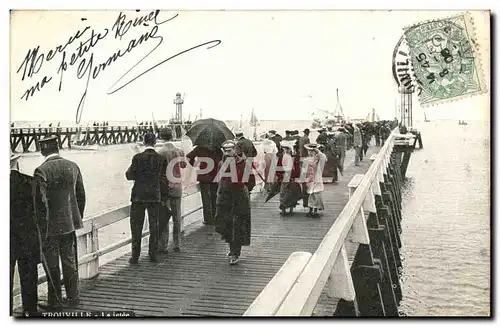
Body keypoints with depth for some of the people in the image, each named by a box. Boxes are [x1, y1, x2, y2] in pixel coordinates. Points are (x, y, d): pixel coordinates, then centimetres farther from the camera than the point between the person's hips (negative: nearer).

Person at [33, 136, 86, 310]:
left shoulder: (41, 171, -15)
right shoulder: (73, 166, 1)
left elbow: (40, 202, -17)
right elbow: (81, 196, 7)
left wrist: (42, 228, -9)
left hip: (51, 224, -5)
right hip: (70, 222, 5)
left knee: (51, 264, 7)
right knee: (70, 260, 16)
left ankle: (56, 301, 15)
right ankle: (72, 297, 26)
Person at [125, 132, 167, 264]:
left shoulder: (138, 158, -9)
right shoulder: (161, 159, -2)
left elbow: (130, 176, -4)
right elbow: (163, 179, 1)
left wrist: (130, 169, 14)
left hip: (139, 195, -2)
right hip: (155, 196, 2)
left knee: (136, 226, 7)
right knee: (154, 226, 12)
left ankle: (135, 257, 7)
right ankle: (153, 255, 16)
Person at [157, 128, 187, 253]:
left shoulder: (160, 153, -12)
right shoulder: (180, 151, 2)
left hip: (165, 187, -4)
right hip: (177, 187, 4)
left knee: (163, 218, 2)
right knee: (177, 217, 13)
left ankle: (163, 245, 3)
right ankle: (177, 244, 19)